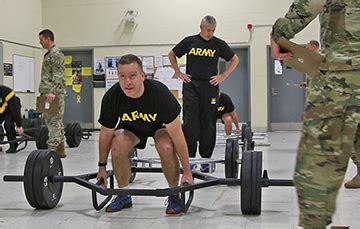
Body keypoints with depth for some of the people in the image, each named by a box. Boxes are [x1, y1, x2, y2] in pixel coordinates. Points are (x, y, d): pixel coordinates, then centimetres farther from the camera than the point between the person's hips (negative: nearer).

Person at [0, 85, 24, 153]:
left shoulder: (5, 92, -35)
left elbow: (15, 109, -31)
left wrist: (19, 125, -29)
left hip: (13, 107, -5)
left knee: (8, 124, -25)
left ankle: (13, 146, -14)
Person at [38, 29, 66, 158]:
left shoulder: (56, 53, -9)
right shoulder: (49, 54, 21)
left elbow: (58, 76, -18)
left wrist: (52, 92, -25)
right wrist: (43, 92, 23)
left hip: (54, 94, -10)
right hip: (48, 93, 10)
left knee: (54, 122, -10)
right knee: (55, 122, 12)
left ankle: (53, 149, -11)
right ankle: (60, 149, 17)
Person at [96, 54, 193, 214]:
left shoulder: (160, 93, -38)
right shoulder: (111, 97, -30)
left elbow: (177, 135, -31)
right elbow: (106, 134, -12)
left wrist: (187, 172, -27)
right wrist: (102, 167, -3)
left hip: (160, 124, -2)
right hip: (131, 127, 3)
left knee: (167, 147, -33)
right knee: (117, 147, -27)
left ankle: (174, 196, -10)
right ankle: (123, 196, -3)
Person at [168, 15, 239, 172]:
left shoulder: (218, 44, 3)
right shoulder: (189, 41, 3)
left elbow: (235, 60, 13)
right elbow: (172, 55, 15)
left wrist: (223, 76, 4)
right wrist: (179, 73, 7)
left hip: (210, 87, 0)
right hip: (191, 86, 0)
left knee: (208, 124, 3)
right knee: (190, 122, -3)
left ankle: (206, 159, 11)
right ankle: (189, 158, 4)